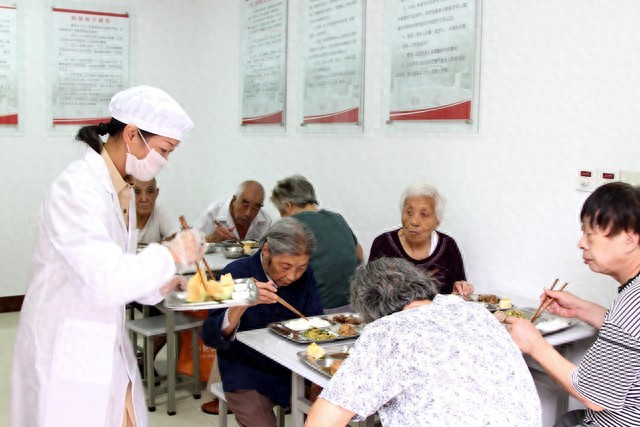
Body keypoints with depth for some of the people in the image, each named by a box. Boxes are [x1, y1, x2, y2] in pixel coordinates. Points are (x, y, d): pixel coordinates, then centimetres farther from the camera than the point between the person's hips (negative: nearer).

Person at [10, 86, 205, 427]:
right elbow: (105, 281, -31)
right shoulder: (77, 188, -21)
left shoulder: (123, 190, 6)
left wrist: (161, 283, -4)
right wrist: (171, 254, -19)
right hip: (68, 354, -8)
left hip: (108, 350, 8)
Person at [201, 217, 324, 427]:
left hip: (294, 370, 4)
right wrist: (242, 305, -37)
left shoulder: (304, 275, -2)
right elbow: (210, 336, -18)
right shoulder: (237, 273, -13)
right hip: (247, 375, -3)